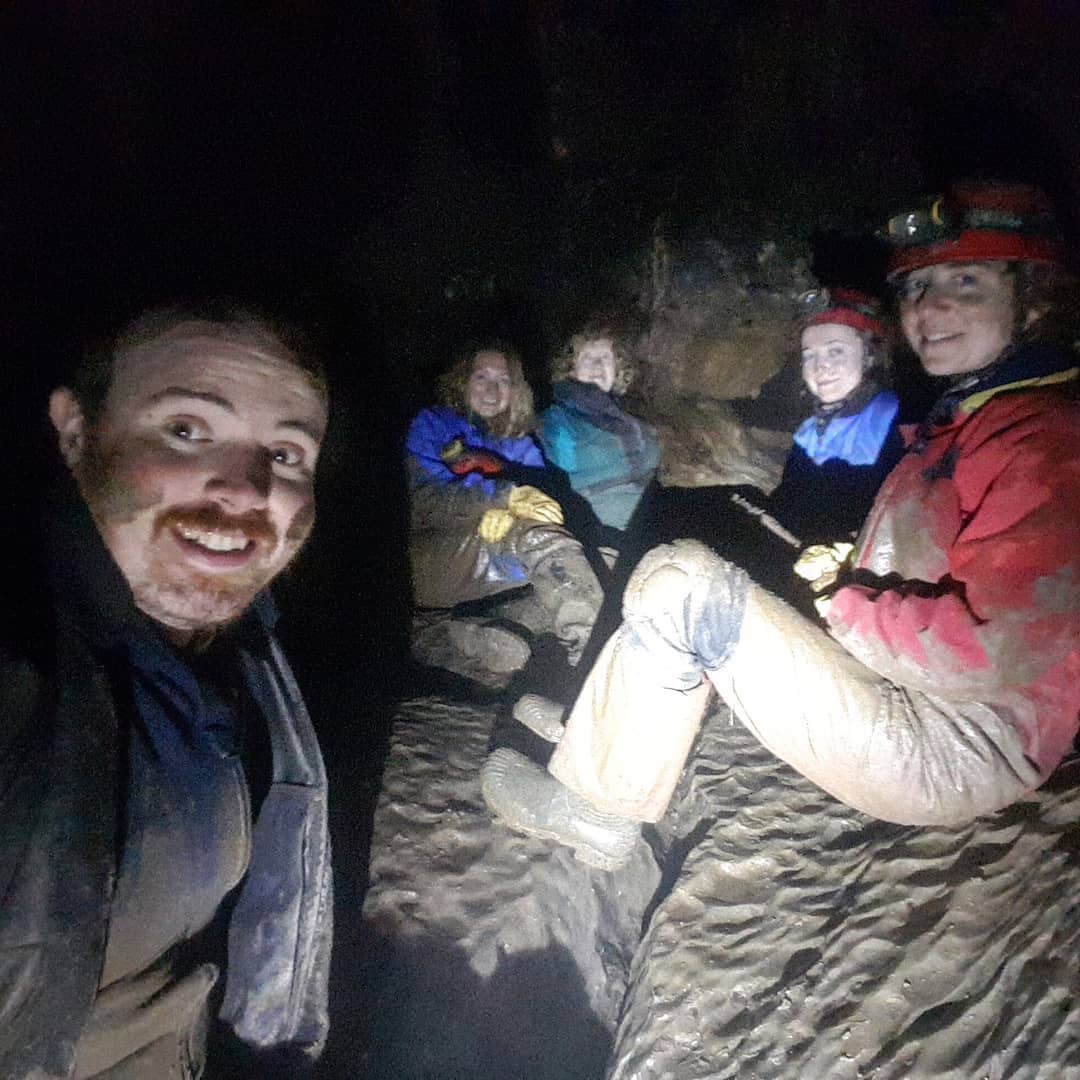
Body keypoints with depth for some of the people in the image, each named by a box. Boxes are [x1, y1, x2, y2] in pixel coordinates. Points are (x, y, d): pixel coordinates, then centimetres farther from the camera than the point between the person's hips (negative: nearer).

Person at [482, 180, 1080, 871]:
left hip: (951, 757, -10)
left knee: (682, 581, -19)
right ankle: (581, 771, 13)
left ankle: (601, 815, -1)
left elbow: (993, 650, -25)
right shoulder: (960, 420, 15)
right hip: (899, 689, 10)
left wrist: (845, 604, -12)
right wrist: (845, 571, 6)